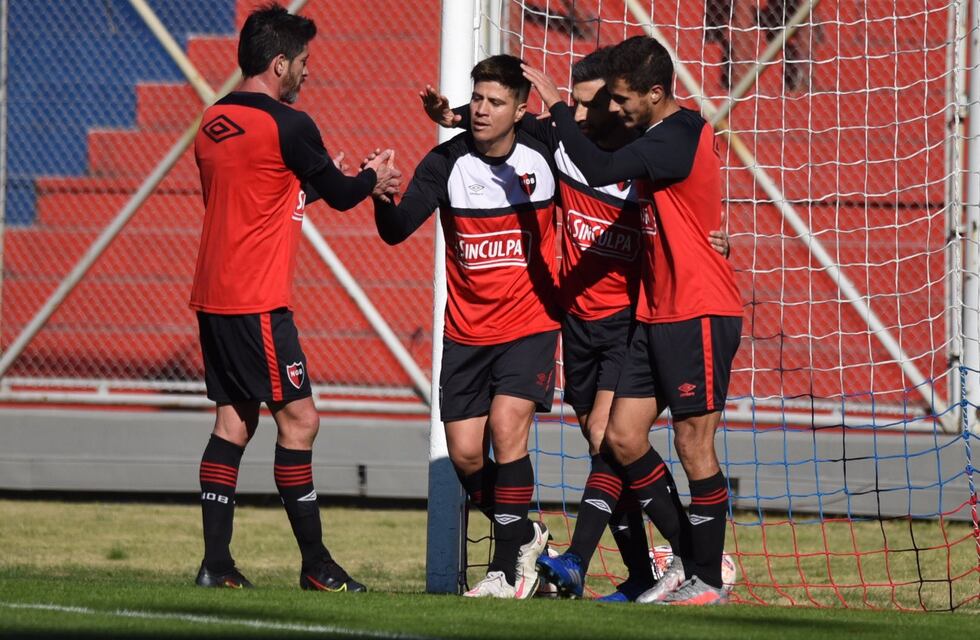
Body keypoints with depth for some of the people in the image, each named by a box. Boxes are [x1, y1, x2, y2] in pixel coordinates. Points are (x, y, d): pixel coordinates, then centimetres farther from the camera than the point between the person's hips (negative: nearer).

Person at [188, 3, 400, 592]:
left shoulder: (214, 123, 12)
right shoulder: (288, 126, -12)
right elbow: (338, 193, 0)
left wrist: (320, 181, 28)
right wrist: (373, 178, 20)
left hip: (215, 295, 8)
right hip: (257, 300, -8)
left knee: (235, 420, 10)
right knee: (298, 418, -4)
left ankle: (217, 563, 5)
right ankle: (316, 564, -2)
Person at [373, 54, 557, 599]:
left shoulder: (543, 156, -7)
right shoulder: (447, 162, -8)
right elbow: (397, 231, -19)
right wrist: (384, 198, -37)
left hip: (529, 324, -2)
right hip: (467, 332, 2)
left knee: (506, 426, -20)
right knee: (465, 453, 0)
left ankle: (509, 565, -10)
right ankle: (524, 535, 27)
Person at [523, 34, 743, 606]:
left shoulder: (678, 139, -18)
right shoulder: (660, 138, 12)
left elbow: (600, 170, -30)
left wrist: (555, 104, -23)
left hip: (700, 316, -10)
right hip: (657, 316, 10)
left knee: (694, 445, -4)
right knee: (623, 438, 5)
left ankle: (708, 580, 5)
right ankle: (688, 559, 15)